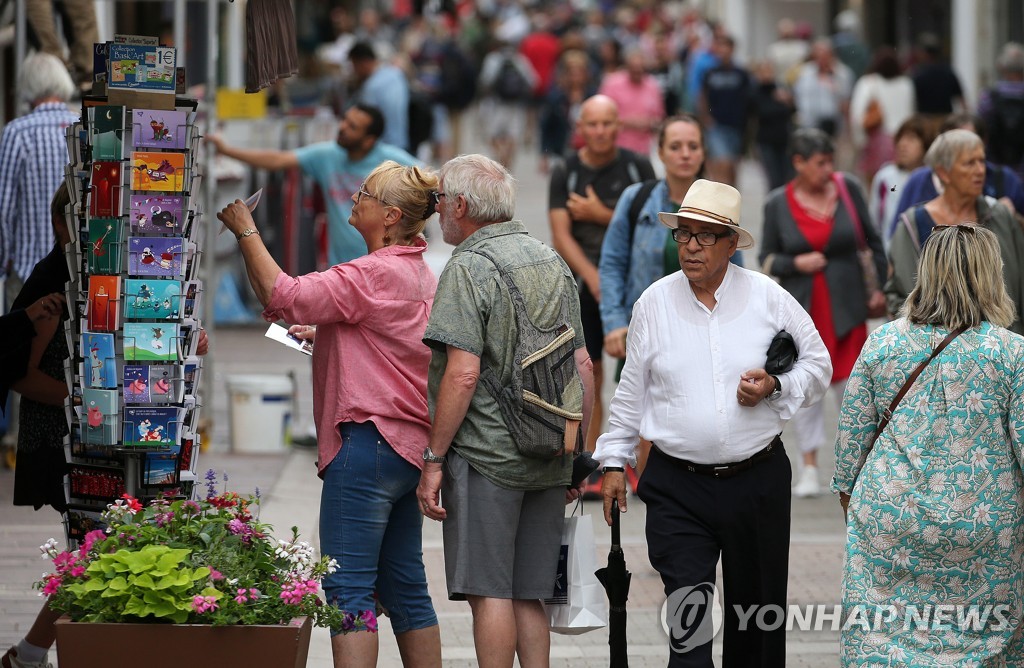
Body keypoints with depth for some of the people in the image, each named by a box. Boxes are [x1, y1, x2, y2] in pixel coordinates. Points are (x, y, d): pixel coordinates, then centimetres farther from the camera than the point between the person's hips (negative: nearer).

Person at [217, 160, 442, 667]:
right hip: (410, 448, 10)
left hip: (368, 442, -10)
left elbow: (284, 297, -18)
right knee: (404, 587, 14)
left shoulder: (377, 274, -15)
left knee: (348, 588, -9)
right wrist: (322, 334, 19)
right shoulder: (418, 274, 17)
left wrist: (246, 231, -8)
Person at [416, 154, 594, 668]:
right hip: (548, 464, 7)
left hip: (486, 454, -7)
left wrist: (433, 460, -13)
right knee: (528, 596, 10)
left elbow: (463, 374, -17)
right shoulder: (553, 263, 14)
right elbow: (583, 366, 15)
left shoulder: (469, 268, -10)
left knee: (489, 592, -4)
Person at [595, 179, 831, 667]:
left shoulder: (768, 298, -1)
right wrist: (615, 461, 12)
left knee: (757, 614, 10)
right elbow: (631, 390, 11)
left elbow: (818, 365, 7)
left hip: (758, 481, 1)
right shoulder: (654, 303, 2)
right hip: (678, 488, 0)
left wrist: (775, 387, -12)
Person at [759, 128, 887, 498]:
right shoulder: (778, 203, -1)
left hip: (846, 306, 0)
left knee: (849, 382, -2)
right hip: (800, 307, 0)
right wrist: (796, 263, -14)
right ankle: (809, 468, 9)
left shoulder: (848, 189, 0)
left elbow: (873, 240, 9)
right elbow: (767, 258, 5)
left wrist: (882, 286, 6)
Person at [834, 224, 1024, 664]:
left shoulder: (882, 343, -1)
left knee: (881, 633, 7)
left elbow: (854, 427, 4)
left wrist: (847, 485, 19)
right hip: (985, 525, -1)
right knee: (986, 630, 14)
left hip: (889, 520, 2)